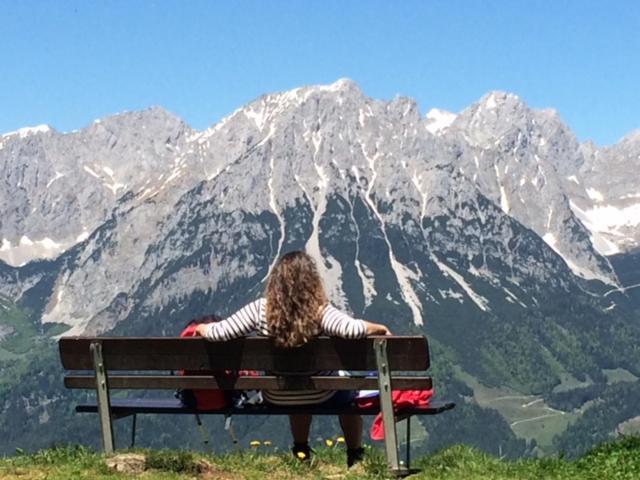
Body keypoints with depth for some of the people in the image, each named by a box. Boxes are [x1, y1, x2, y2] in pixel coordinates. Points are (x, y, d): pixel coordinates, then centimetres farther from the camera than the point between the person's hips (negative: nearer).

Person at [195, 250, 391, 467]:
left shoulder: (260, 309, -20)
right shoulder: (320, 311, -26)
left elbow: (218, 333, -19)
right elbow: (351, 329, -40)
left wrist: (200, 328, 2)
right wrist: (380, 329, -21)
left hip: (276, 399, 2)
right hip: (319, 397, -2)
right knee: (349, 394, 33)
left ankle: (301, 452, 49)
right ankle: (355, 457, 40)